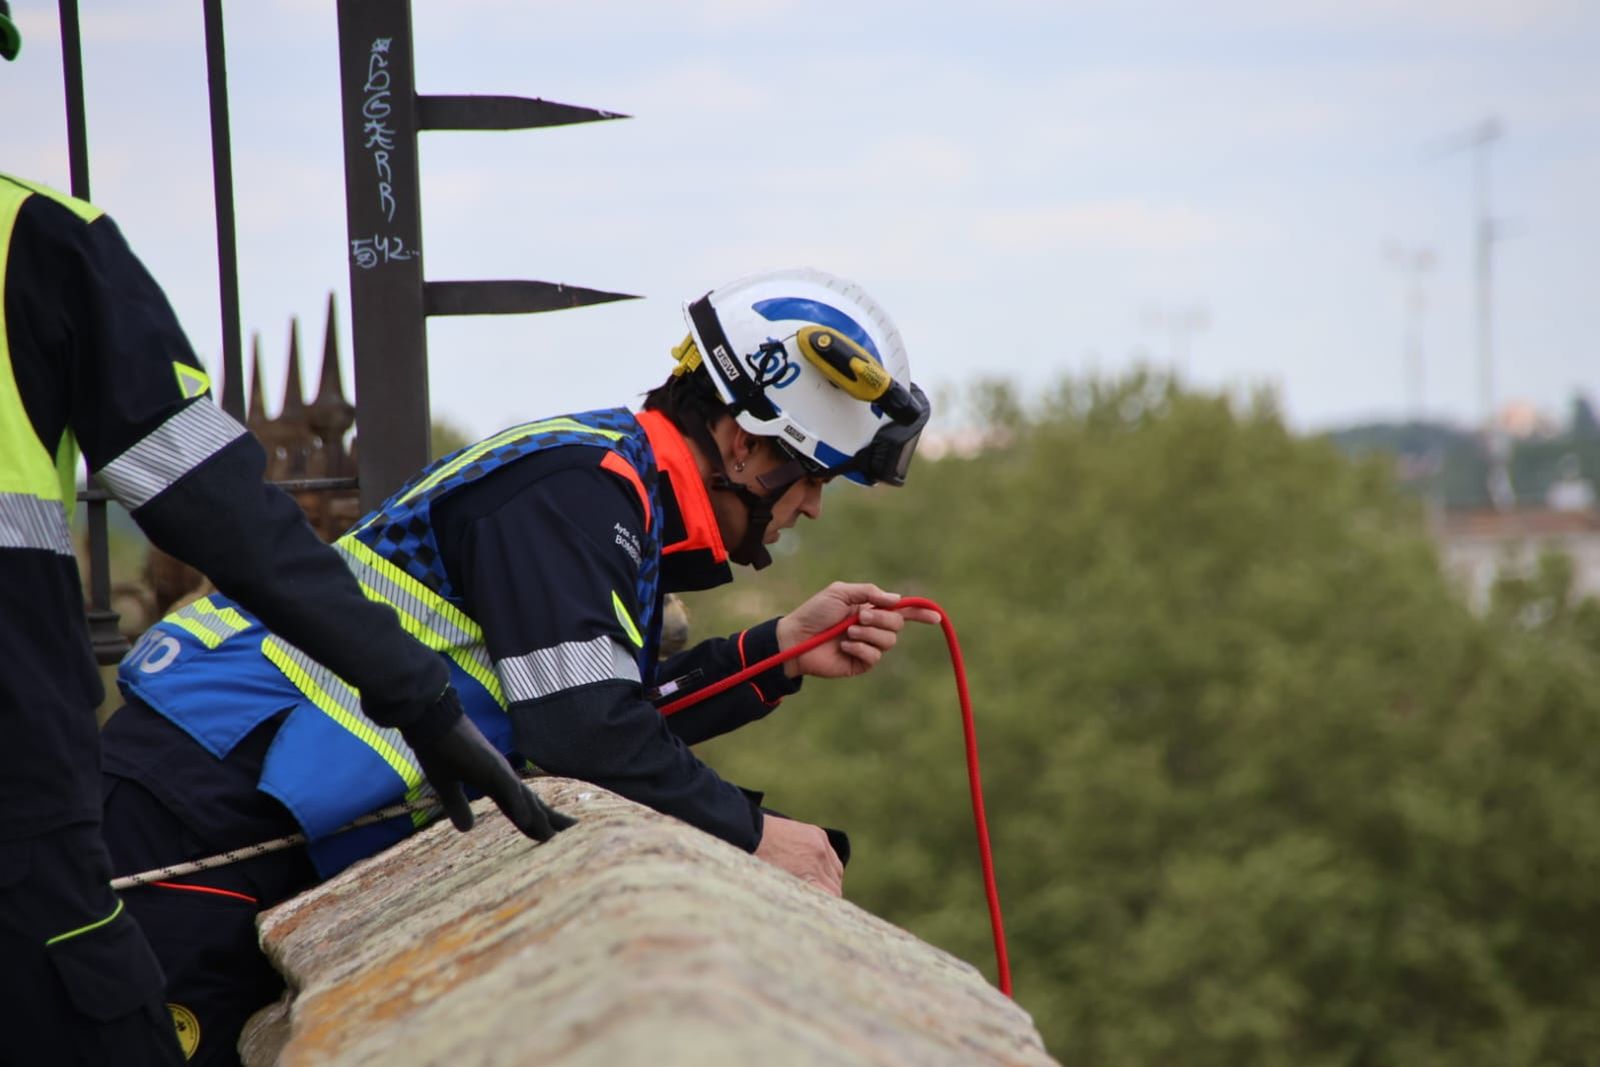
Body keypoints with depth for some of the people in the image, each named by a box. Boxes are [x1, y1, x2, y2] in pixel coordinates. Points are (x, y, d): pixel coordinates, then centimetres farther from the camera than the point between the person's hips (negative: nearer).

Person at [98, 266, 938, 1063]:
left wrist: (782, 652, 8)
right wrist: (753, 834, -16)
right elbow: (586, 735, -27)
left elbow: (622, 711, 14)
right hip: (203, 792, -10)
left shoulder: (613, 483, 12)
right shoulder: (575, 486, -19)